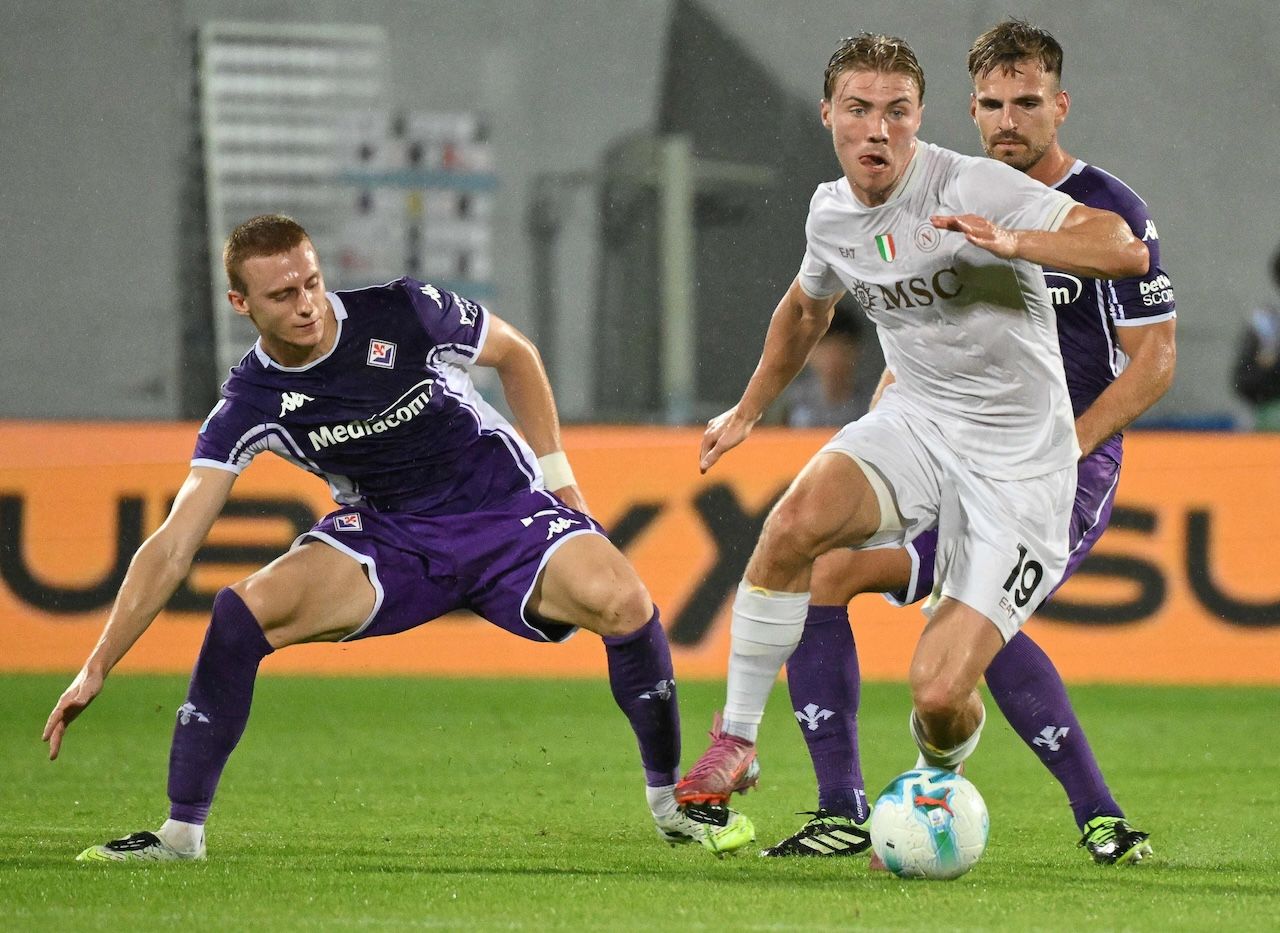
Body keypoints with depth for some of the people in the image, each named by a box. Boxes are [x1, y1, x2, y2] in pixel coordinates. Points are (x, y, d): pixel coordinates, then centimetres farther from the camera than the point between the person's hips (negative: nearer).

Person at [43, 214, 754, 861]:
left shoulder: (407, 315, -18)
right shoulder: (248, 406, -14)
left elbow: (515, 353, 4)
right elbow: (171, 548, -13)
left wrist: (553, 468, 4)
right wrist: (96, 668, -17)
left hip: (505, 511, -1)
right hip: (384, 535, 1)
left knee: (622, 602, -29)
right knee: (242, 610, -24)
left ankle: (669, 801, -5)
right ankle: (182, 831, -12)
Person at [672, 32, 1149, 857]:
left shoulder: (975, 187, -18)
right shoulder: (831, 213, 4)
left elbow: (1126, 249, -26)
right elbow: (807, 307, 28)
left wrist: (1014, 243, -41)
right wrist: (749, 411, 36)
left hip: (1020, 457, -5)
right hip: (915, 421, 5)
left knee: (939, 696, -14)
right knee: (797, 519, -29)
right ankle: (735, 745, -13)